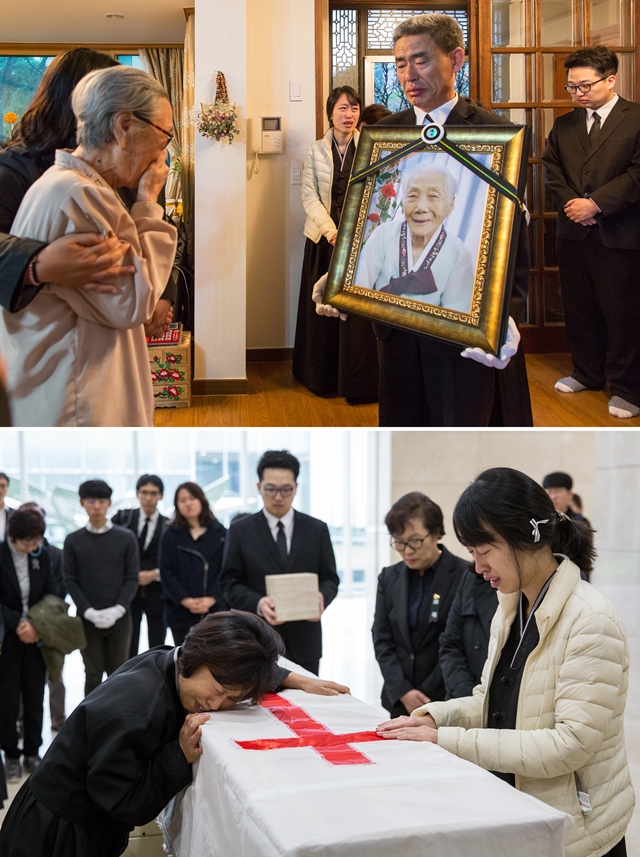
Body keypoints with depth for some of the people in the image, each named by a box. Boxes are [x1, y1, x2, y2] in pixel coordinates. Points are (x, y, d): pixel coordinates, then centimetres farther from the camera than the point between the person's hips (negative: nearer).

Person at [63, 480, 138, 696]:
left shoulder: (126, 538, 3)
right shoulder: (73, 540, 3)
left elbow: (132, 578, 1)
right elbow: (71, 580, 1)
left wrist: (118, 609, -13)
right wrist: (89, 611, -12)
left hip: (119, 618, 0)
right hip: (87, 619, 0)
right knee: (93, 676, 2)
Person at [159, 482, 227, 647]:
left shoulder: (220, 533, 6)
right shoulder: (170, 535, 7)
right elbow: (166, 572, 0)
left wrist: (212, 598, -12)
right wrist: (185, 600, -12)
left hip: (215, 609, 0)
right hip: (181, 613, 1)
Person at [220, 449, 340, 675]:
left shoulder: (317, 530, 8)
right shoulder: (240, 531, 3)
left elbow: (330, 578, 7)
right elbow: (230, 583, 0)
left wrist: (321, 597, -17)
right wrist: (258, 603, -21)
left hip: (304, 642, 2)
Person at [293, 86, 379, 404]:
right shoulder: (315, 150, 6)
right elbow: (309, 196, 0)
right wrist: (331, 231, -14)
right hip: (324, 238, 2)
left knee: (359, 310, -5)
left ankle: (359, 383, 1)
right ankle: (322, 378, 16)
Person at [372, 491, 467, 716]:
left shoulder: (464, 576, -9)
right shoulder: (389, 578, 8)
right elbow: (382, 641, 6)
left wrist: (426, 696, -11)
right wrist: (403, 692, -7)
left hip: (445, 703, -4)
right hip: (398, 702, 4)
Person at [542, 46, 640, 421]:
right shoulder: (564, 125, 12)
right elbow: (552, 169, 9)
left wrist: (595, 204, -15)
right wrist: (572, 203, -8)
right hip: (573, 232, 5)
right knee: (579, 308, 12)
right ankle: (588, 373, 29)